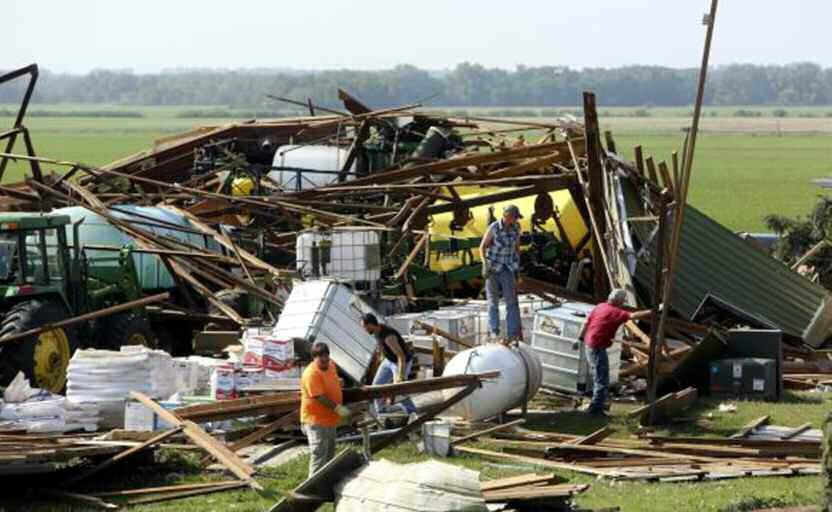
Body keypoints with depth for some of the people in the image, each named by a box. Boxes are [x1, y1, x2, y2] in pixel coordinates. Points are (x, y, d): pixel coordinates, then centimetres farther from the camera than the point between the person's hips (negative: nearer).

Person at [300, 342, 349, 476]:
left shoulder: (331, 366, 5)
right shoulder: (311, 373, -23)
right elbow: (319, 396, -29)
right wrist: (338, 408, -32)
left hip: (330, 419, 10)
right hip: (316, 421, -10)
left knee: (329, 455, 20)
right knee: (319, 455, -9)